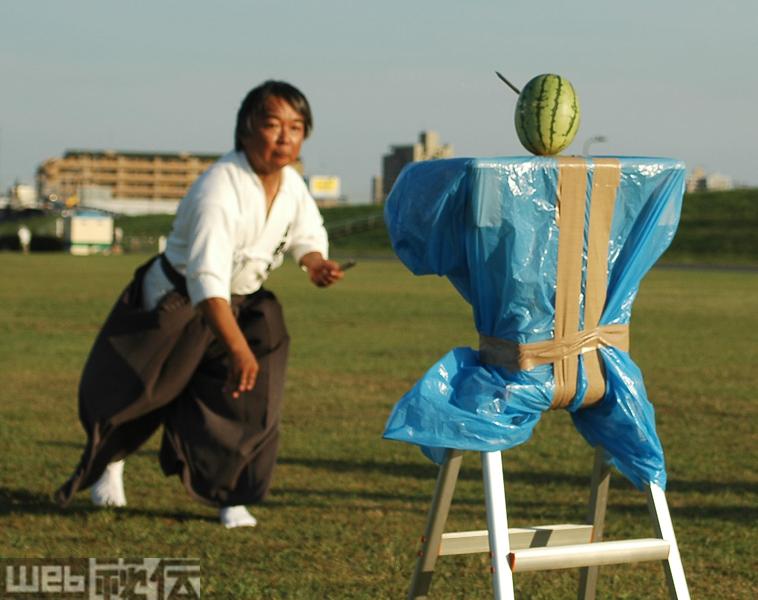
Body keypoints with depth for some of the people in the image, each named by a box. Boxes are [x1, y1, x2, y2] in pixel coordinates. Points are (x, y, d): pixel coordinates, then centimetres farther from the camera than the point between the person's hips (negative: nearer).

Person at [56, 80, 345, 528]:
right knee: (136, 390, 6)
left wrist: (316, 263, -14)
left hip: (243, 304, 6)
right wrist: (238, 348, -52)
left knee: (252, 399, -6)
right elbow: (207, 277, -43)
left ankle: (232, 497, 11)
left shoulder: (291, 183, -10)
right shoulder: (220, 189, -34)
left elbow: (307, 235, 11)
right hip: (176, 301, -6)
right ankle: (110, 462, 36)